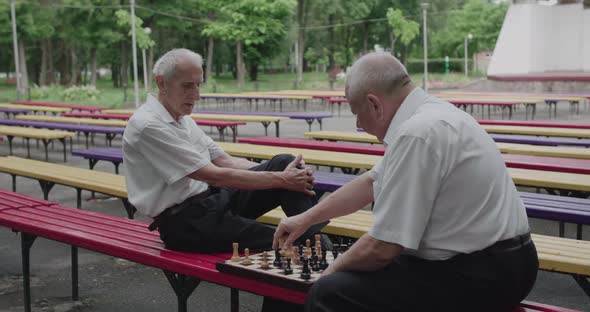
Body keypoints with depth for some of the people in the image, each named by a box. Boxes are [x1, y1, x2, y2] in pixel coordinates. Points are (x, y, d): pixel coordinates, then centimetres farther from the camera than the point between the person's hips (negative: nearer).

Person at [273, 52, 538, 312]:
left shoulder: (417, 134, -23)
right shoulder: (430, 112, 8)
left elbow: (381, 248, -21)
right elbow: (373, 182, 19)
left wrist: (334, 270, -1)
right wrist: (306, 219, 26)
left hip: (476, 276, -10)